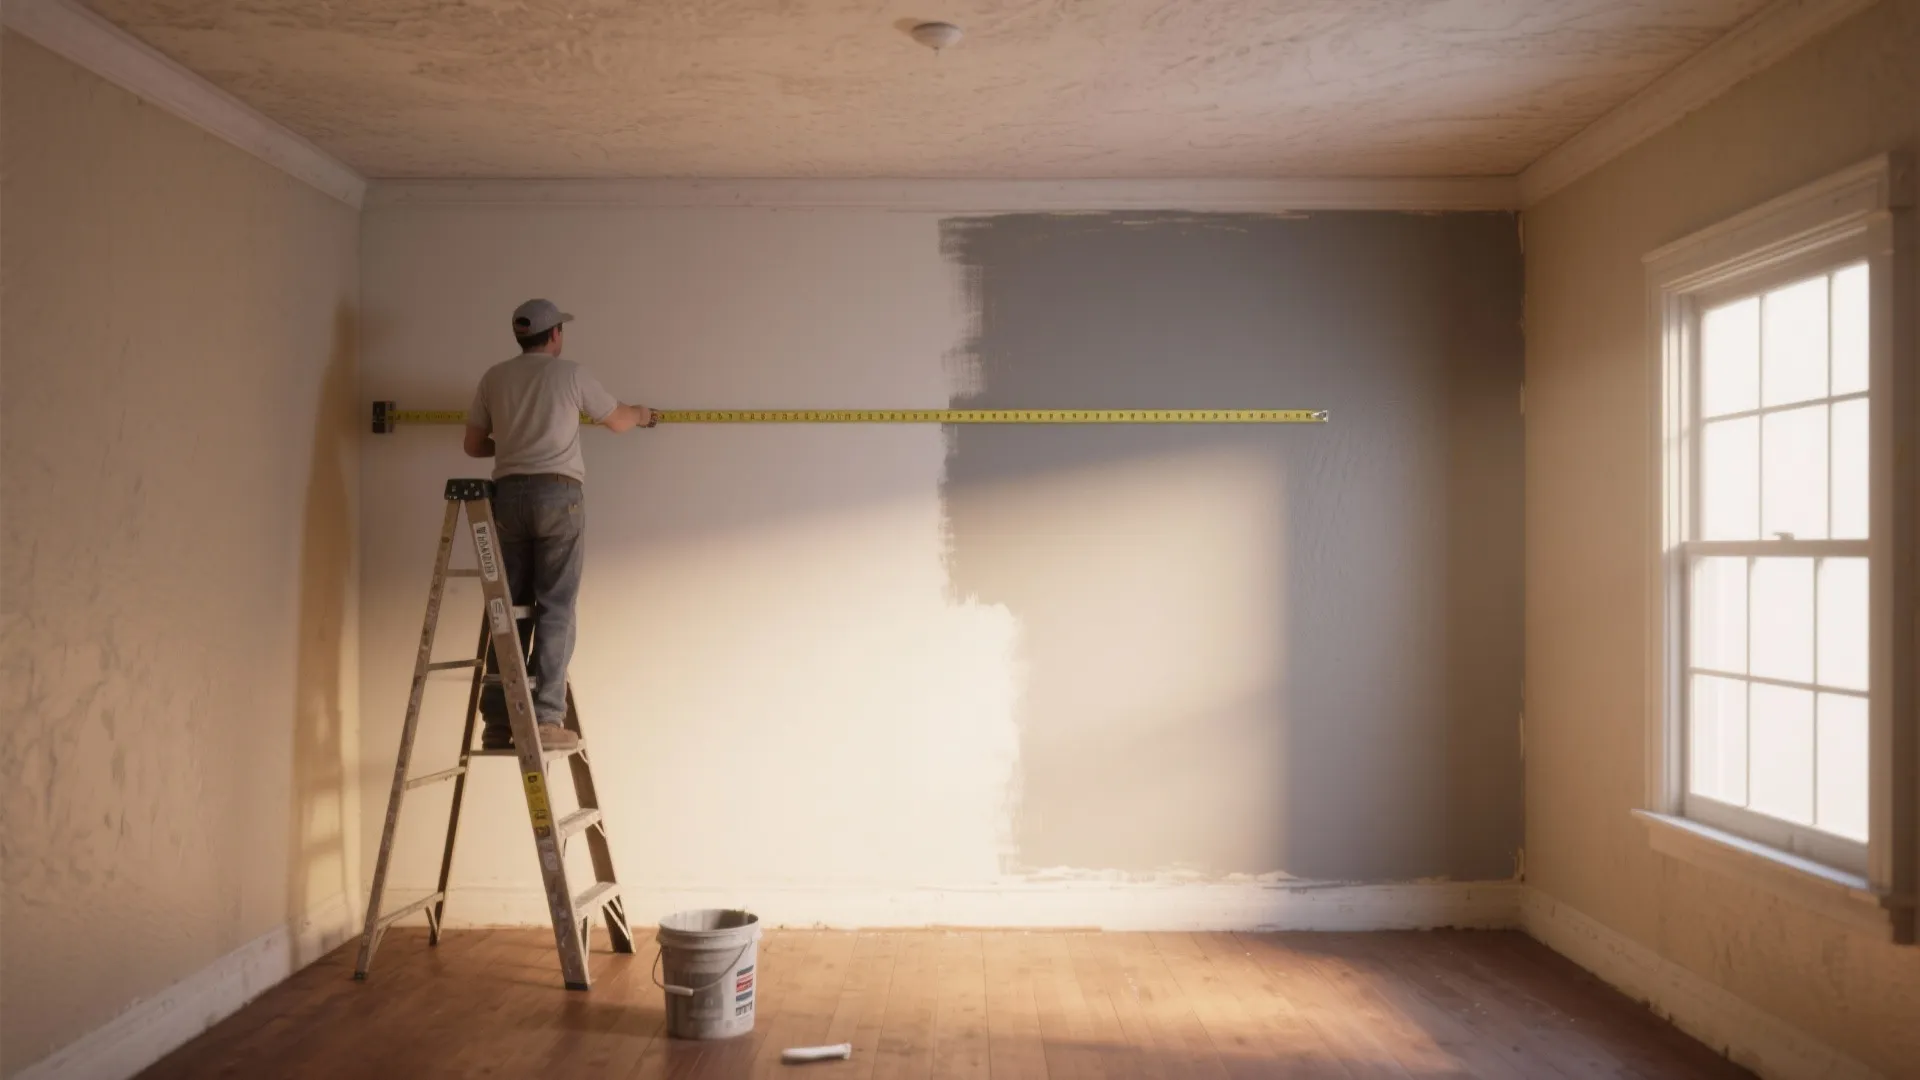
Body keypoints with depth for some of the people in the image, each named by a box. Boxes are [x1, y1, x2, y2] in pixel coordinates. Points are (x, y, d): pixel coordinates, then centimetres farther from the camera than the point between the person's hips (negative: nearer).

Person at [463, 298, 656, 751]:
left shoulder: (494, 378, 13)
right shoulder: (571, 374, 4)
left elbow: (474, 445, 18)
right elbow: (618, 421, 17)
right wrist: (643, 414, 40)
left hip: (508, 494, 4)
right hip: (558, 494, -4)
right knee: (554, 609, -3)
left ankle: (498, 723, 8)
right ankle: (546, 719, -8)